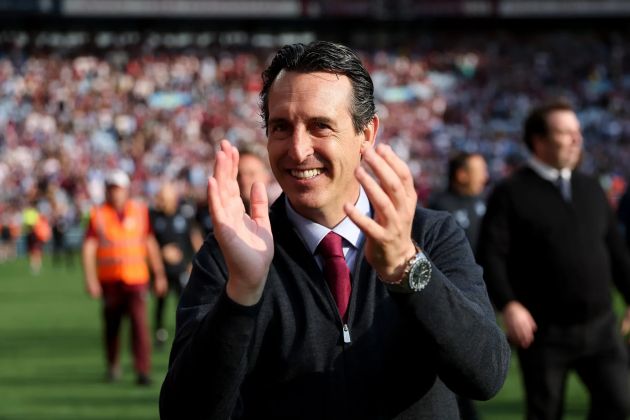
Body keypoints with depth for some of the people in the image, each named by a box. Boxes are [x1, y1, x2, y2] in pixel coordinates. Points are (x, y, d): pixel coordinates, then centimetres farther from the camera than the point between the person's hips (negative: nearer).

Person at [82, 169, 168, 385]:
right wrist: (90, 279, -13)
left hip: (135, 276, 0)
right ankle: (113, 364, 31)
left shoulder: (140, 211, 4)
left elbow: (150, 244, 11)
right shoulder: (98, 214, -1)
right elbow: (88, 248, -4)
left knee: (139, 321, -13)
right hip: (109, 279, 0)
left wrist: (159, 275, 12)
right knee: (112, 324, 10)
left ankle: (142, 370, -15)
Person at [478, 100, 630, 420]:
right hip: (545, 333, -4)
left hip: (599, 327, 4)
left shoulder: (591, 189, 13)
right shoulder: (511, 194, -5)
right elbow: (491, 255, -14)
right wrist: (508, 305, -26)